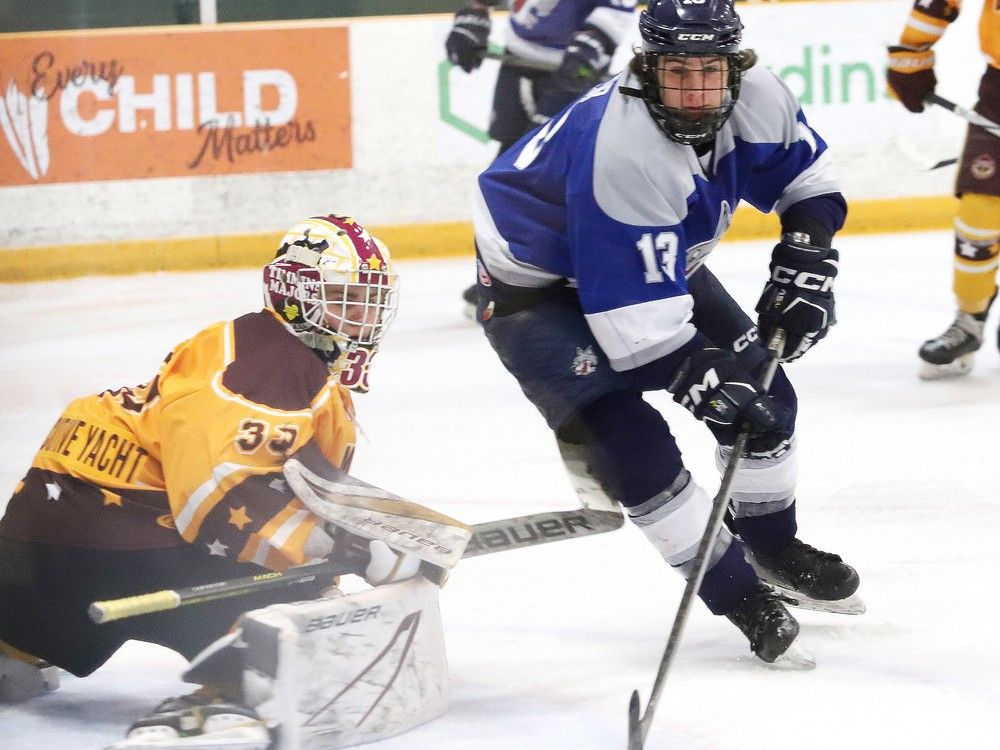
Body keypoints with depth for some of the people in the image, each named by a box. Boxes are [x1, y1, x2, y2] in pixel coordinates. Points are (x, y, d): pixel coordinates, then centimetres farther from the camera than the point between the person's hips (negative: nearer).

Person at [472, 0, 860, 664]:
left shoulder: (756, 99, -19)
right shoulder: (620, 150, -41)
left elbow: (806, 174, 3)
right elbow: (636, 317, -39)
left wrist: (805, 263, -9)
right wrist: (708, 383, -41)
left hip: (657, 262, 8)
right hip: (536, 285, -8)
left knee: (762, 389, 7)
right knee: (631, 444, -21)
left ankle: (772, 547, 31)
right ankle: (736, 591, -8)